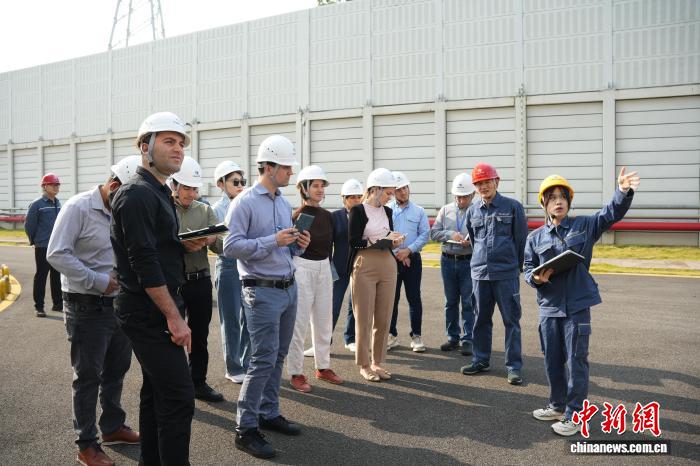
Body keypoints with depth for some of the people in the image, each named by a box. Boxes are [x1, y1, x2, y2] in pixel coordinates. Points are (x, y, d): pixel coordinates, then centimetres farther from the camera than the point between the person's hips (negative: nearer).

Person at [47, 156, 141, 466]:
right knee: (88, 377, 4)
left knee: (116, 370, 17)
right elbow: (57, 255, -18)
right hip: (87, 307, -6)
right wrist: (98, 282, -20)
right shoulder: (78, 208, -14)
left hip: (120, 303, 6)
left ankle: (113, 427, 34)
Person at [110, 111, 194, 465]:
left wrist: (188, 244, 8)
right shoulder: (137, 193, -16)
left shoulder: (159, 192, 16)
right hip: (150, 313, -10)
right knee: (179, 399, -8)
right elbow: (143, 262, -22)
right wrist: (174, 316, -21)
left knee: (156, 392, 17)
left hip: (154, 312, 10)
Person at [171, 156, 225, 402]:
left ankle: (199, 383, 27)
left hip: (200, 280, 4)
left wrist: (212, 239, -20)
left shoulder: (205, 211, 8)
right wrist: (182, 245, -26)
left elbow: (223, 246, 2)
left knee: (200, 336, 13)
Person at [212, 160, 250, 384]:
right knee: (231, 320, 6)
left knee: (248, 319, 9)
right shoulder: (217, 209, -5)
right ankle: (233, 368, 19)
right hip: (229, 266, -4)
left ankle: (246, 364, 24)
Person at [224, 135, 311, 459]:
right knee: (264, 360, -8)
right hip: (263, 291, -8)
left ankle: (268, 413, 27)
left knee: (278, 357, 14)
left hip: (289, 288, 8)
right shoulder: (245, 202, -10)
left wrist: (298, 245, -2)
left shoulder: (285, 204, 13)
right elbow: (231, 247, -17)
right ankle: (245, 428, 2)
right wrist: (273, 241, -22)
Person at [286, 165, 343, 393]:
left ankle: (323, 367, 27)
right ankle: (296, 373, 10)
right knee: (299, 323, 0)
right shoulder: (296, 215, -11)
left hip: (324, 269, 6)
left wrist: (326, 265, 13)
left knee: (324, 321, 14)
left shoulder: (326, 215, 7)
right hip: (301, 269, -6)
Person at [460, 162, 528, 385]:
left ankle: (514, 366, 7)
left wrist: (517, 266, 6)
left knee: (511, 319, 0)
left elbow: (521, 239, 2)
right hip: (480, 272, 4)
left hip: (506, 273, -4)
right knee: (481, 319, 12)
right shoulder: (472, 211, 9)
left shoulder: (513, 206, -2)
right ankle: (481, 360, 24)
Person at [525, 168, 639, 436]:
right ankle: (558, 406, 32)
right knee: (552, 361, 14)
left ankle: (574, 415, 12)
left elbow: (612, 213, -9)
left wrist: (623, 192, -28)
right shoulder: (535, 238, 7)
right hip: (549, 306, 3)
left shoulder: (584, 226, 2)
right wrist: (536, 278, -13)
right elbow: (528, 269, 10)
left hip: (577, 306, -3)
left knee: (576, 361, 0)